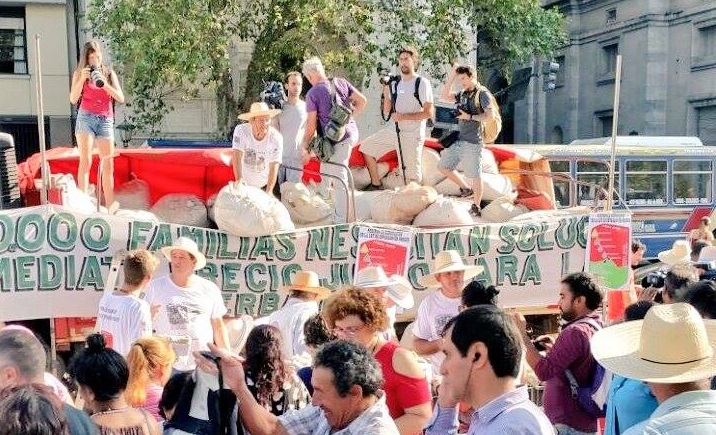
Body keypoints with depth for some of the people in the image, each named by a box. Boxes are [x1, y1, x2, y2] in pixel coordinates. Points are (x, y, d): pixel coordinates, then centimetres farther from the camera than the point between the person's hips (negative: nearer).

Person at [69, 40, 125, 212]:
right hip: (86, 118, -2)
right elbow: (73, 99, -3)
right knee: (85, 161, -13)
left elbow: (120, 99, 2)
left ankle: (110, 204, 6)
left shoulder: (109, 73, 11)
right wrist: (82, 79, -15)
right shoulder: (79, 73, 7)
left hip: (105, 120, 2)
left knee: (108, 165, 1)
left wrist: (104, 83, -11)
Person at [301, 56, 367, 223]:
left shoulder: (313, 93, -9)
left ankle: (342, 219, 6)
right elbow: (362, 100, 9)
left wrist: (305, 147, 2)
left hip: (336, 139, -7)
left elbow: (311, 124, -8)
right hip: (352, 132, 7)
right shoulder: (340, 82, 7)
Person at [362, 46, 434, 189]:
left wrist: (403, 116, -19)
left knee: (413, 176, -6)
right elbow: (386, 111, 12)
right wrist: (386, 93, -4)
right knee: (366, 148, 8)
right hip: (395, 131, 7)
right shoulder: (395, 84, 12)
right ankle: (375, 184, 19)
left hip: (413, 135, -7)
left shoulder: (422, 83, -7)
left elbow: (429, 113, -15)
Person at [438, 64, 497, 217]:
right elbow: (444, 96, 12)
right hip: (458, 140, 8)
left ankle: (476, 207, 12)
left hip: (473, 142, -8)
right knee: (443, 166, 10)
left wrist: (470, 117, -13)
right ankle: (465, 189, 24)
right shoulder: (463, 94, 14)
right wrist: (451, 77, 7)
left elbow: (490, 115, -16)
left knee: (475, 175, 0)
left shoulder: (482, 93, -7)